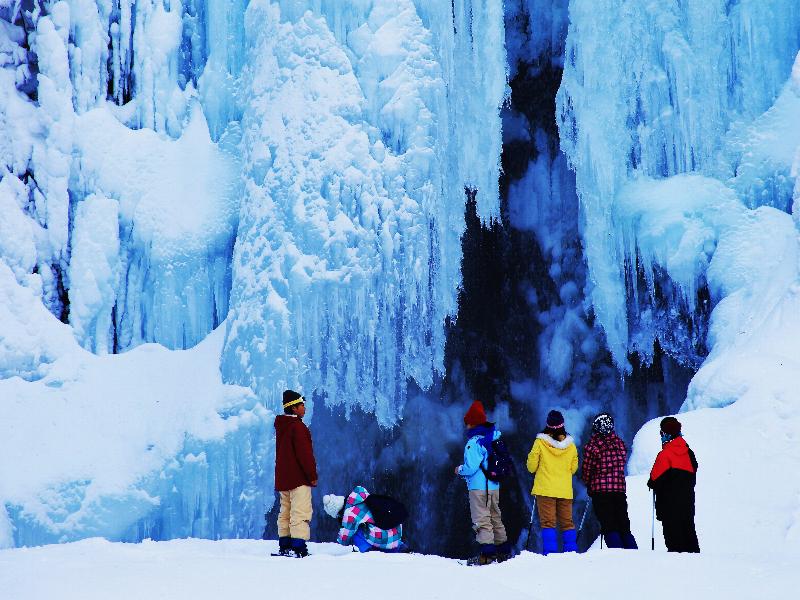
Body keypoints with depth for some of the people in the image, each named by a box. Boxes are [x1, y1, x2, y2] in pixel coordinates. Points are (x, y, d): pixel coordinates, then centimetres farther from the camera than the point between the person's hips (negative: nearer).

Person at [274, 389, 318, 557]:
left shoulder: (280, 426, 15)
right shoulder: (297, 426, -14)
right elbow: (304, 453, -18)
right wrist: (312, 475, -12)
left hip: (282, 479, 9)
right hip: (298, 479, -9)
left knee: (285, 513, 14)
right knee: (300, 513, -10)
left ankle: (284, 547, 16)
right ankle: (299, 548, -14)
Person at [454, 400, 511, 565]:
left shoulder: (474, 442, -18)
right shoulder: (494, 437, 7)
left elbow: (471, 467, -23)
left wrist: (460, 470, -1)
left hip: (479, 488, -8)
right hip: (494, 486, 8)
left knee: (481, 520, -4)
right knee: (496, 517, 18)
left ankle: (487, 553, -7)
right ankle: (504, 550, 23)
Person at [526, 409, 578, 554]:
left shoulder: (540, 442, -10)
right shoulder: (570, 444, -1)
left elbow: (532, 466, -3)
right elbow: (574, 468, 9)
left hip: (545, 488, -3)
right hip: (565, 490, 3)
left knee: (548, 522, 0)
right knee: (567, 521, 11)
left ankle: (550, 552, -6)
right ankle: (571, 550, 11)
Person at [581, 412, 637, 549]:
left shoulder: (592, 445, -7)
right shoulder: (620, 443, 6)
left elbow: (586, 470, -2)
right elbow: (622, 464, 11)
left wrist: (589, 485, 15)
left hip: (600, 491, -4)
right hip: (620, 489, 4)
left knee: (608, 527, -2)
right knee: (624, 526, 12)